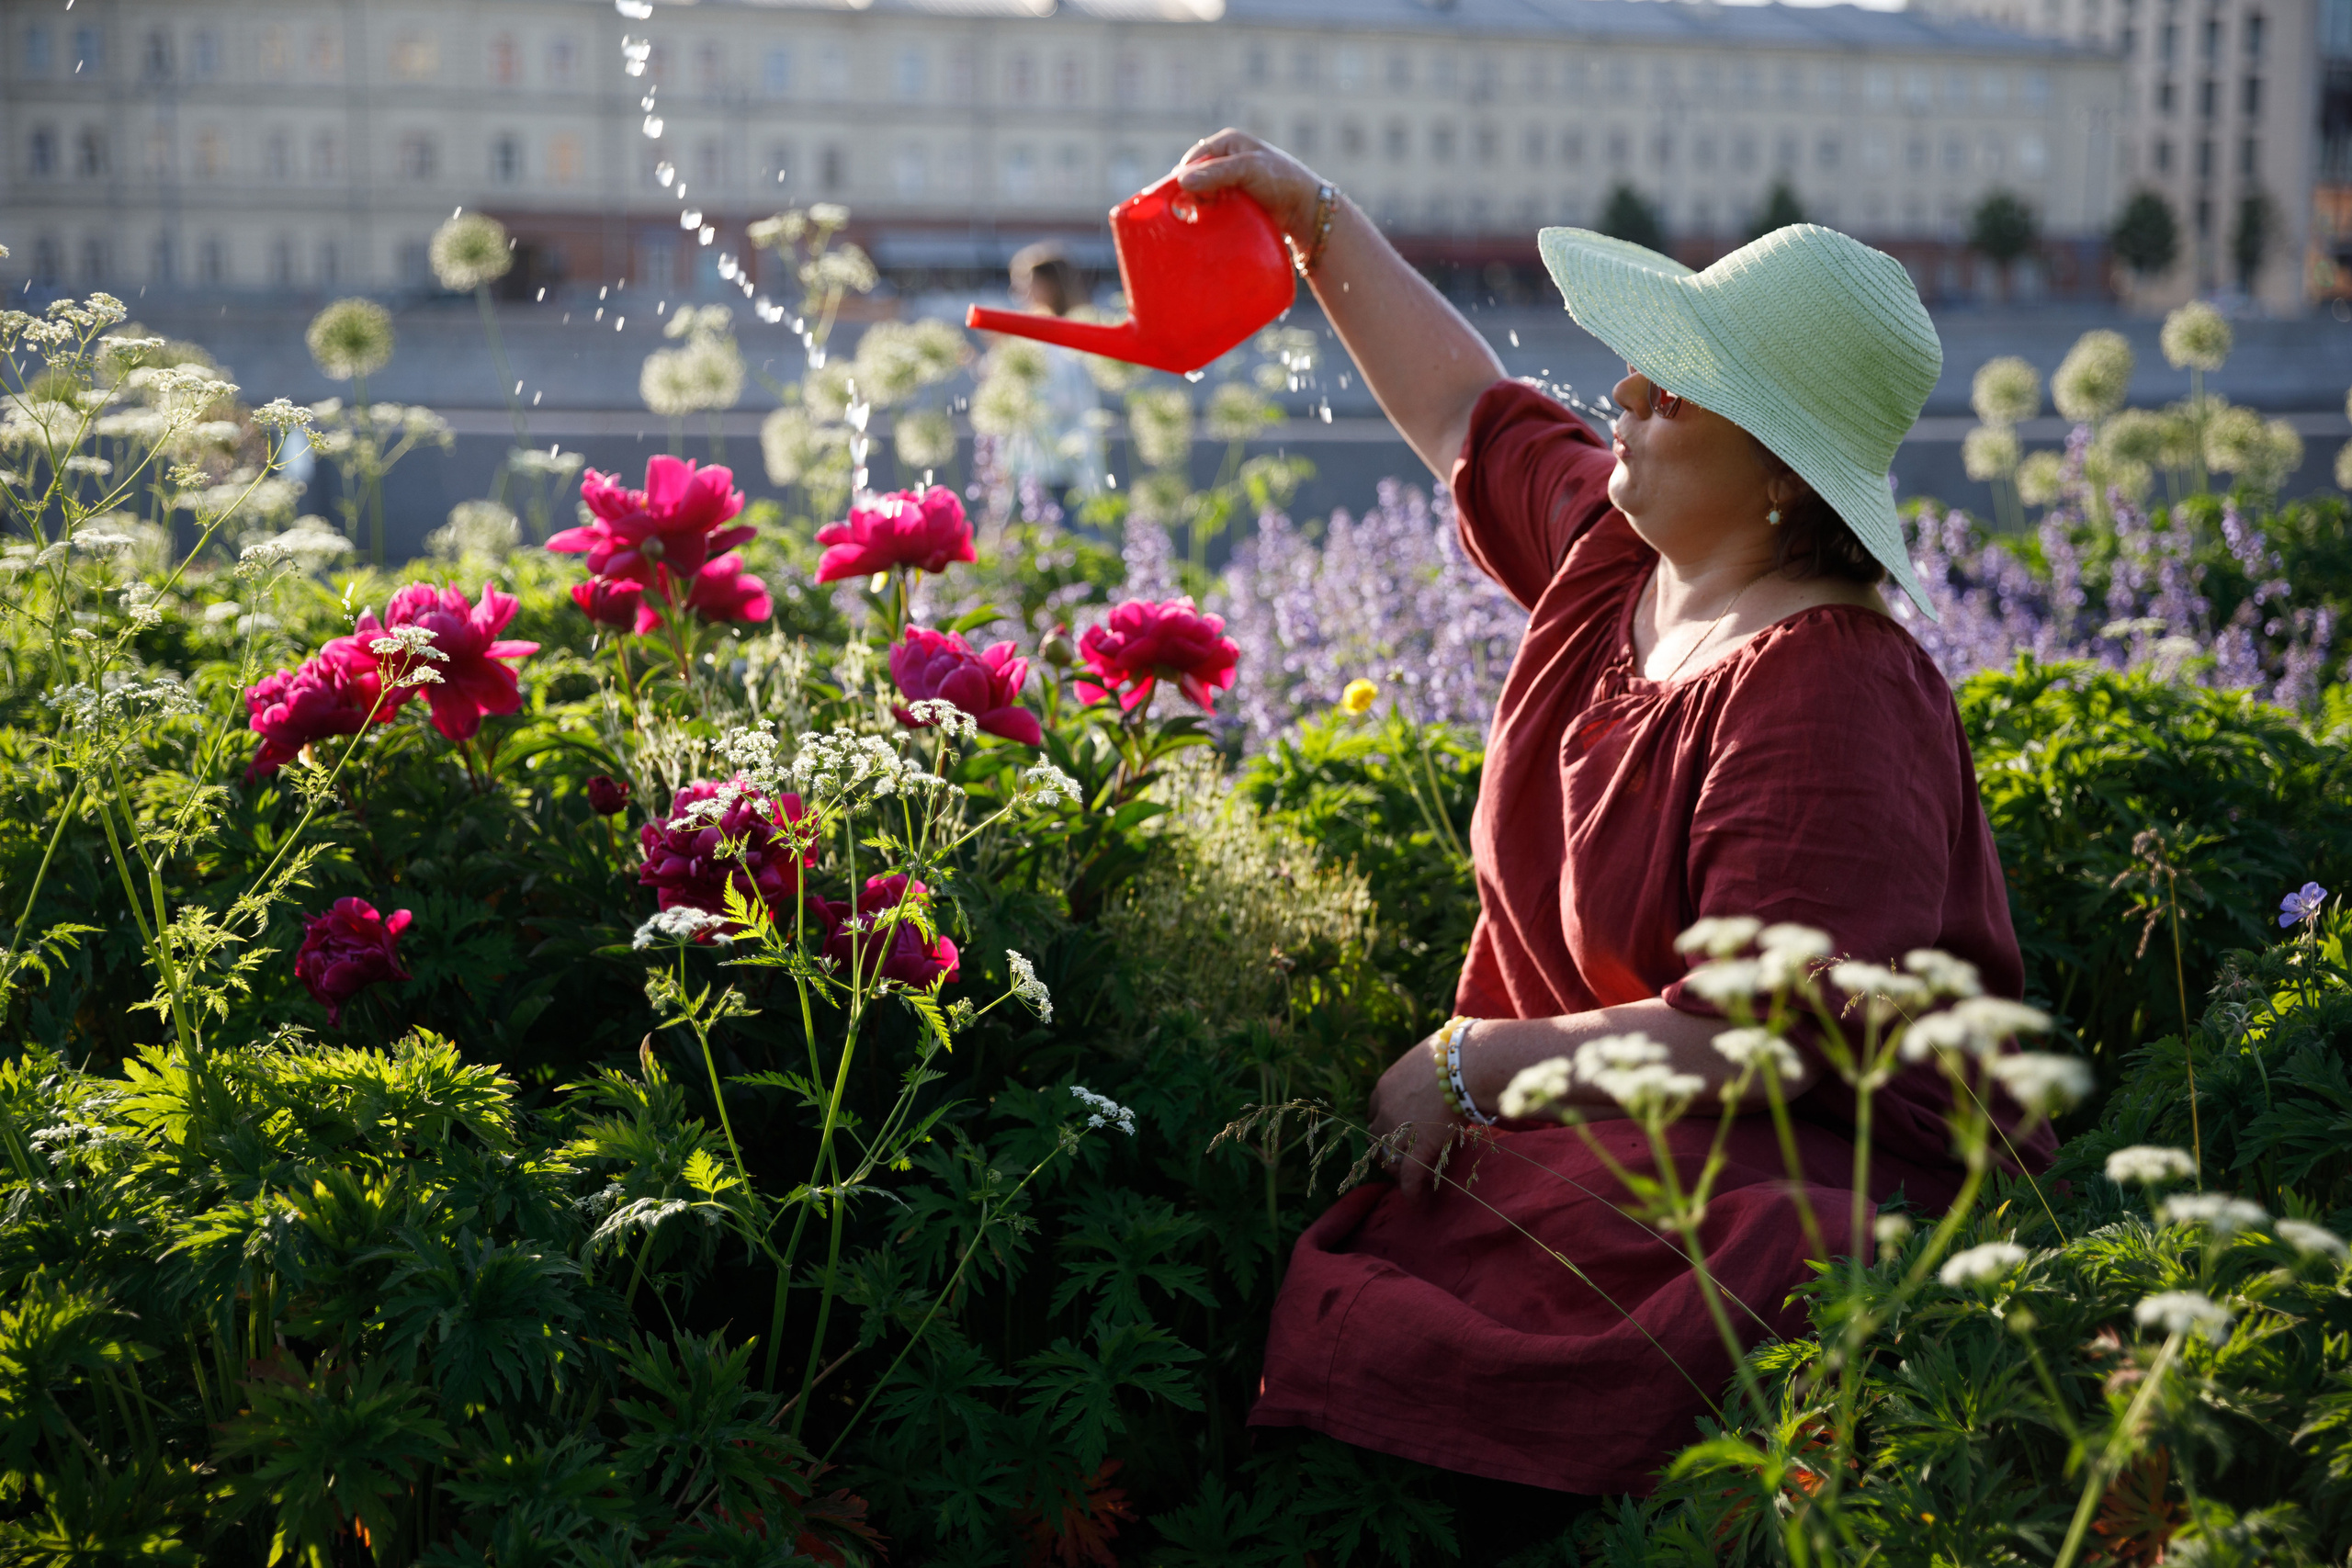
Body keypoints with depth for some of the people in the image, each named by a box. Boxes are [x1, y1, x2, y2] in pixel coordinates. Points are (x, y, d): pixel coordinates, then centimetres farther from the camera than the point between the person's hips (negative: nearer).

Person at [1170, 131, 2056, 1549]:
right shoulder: (1610, 553, 7)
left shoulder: (1829, 690, -20)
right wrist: (1315, 218, 26)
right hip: (1600, 1134, 9)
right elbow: (1468, 413, 28)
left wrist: (1472, 1066, -17)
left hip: (1826, 1185, -9)